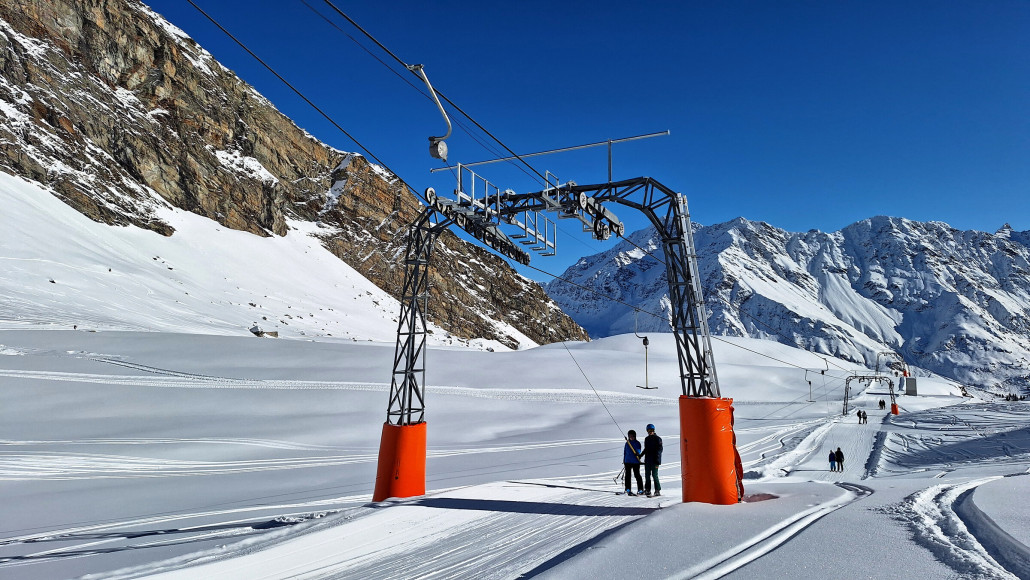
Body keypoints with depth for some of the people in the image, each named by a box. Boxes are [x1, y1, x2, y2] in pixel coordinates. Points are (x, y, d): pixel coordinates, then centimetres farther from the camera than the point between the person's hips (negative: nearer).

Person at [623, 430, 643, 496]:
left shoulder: (637, 443, 0)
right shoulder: (627, 443, 10)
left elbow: (638, 452, -9)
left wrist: (637, 453, -31)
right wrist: (624, 461, 16)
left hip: (636, 462, -3)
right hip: (628, 462, 3)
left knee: (637, 475, -2)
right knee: (628, 476, 3)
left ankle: (640, 490, 7)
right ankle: (628, 490, 9)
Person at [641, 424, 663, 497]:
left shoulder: (657, 439, -6)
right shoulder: (646, 439, 15)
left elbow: (659, 450, -11)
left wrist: (657, 460, -17)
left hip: (654, 461, -7)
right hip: (647, 460, 7)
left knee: (654, 475, -8)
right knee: (647, 475, 8)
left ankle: (658, 491, -3)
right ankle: (647, 490, 15)